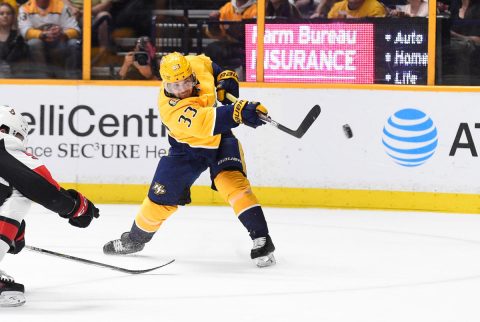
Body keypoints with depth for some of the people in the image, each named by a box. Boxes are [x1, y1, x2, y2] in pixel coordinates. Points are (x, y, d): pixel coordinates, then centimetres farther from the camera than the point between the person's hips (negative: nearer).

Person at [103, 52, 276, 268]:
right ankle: (135, 239, 33)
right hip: (187, 147, -2)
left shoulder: (198, 65, -21)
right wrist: (239, 113, -65)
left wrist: (225, 77, -8)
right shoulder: (171, 108, -37)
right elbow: (205, 123, -53)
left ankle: (261, 238, -25)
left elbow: (208, 64, 7)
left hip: (220, 140, 2)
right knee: (162, 197, 5)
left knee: (231, 180, -24)